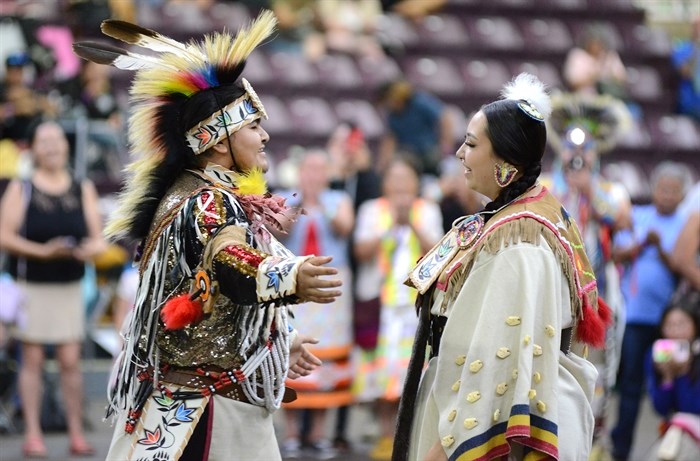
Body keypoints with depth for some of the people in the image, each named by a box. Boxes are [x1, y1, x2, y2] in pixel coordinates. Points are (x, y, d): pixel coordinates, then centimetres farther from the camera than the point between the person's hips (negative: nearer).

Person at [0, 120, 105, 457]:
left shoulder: (83, 190, 8)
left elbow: (97, 237, 5)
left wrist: (91, 248, -19)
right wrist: (43, 252, -19)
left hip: (69, 286, 2)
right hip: (31, 285, -2)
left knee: (70, 361, 1)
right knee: (32, 359, 1)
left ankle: (76, 433, 6)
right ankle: (32, 435, 4)